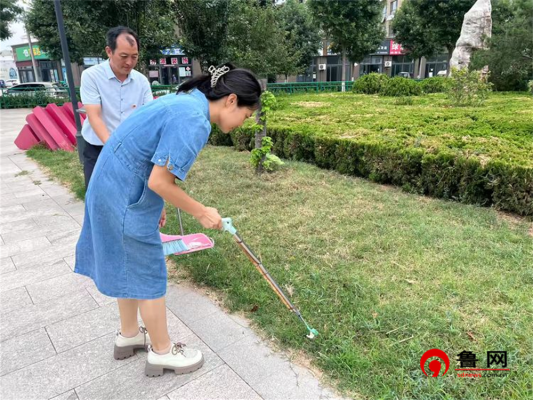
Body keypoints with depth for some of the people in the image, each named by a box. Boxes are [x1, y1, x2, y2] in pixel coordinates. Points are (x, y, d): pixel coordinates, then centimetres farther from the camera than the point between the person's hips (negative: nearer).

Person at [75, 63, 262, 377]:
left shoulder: (186, 101, 8)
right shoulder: (194, 121, -24)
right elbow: (160, 181, -25)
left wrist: (157, 204, 19)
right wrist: (201, 212, -13)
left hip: (113, 190, 10)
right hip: (128, 201, -10)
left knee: (129, 267, 22)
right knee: (149, 275, 5)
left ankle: (129, 335, 42)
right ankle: (162, 352, 26)